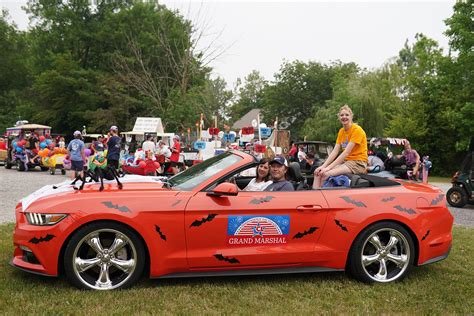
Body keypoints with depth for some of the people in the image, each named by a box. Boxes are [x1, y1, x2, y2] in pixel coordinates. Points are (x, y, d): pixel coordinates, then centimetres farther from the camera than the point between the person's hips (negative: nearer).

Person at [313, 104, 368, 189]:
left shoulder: (357, 130, -12)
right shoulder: (341, 131, 12)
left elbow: (346, 152, -20)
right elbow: (335, 151, 3)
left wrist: (328, 167, -24)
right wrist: (323, 166, -12)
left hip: (358, 163, -7)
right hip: (345, 161, 7)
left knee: (326, 174, -28)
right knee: (318, 172, -13)